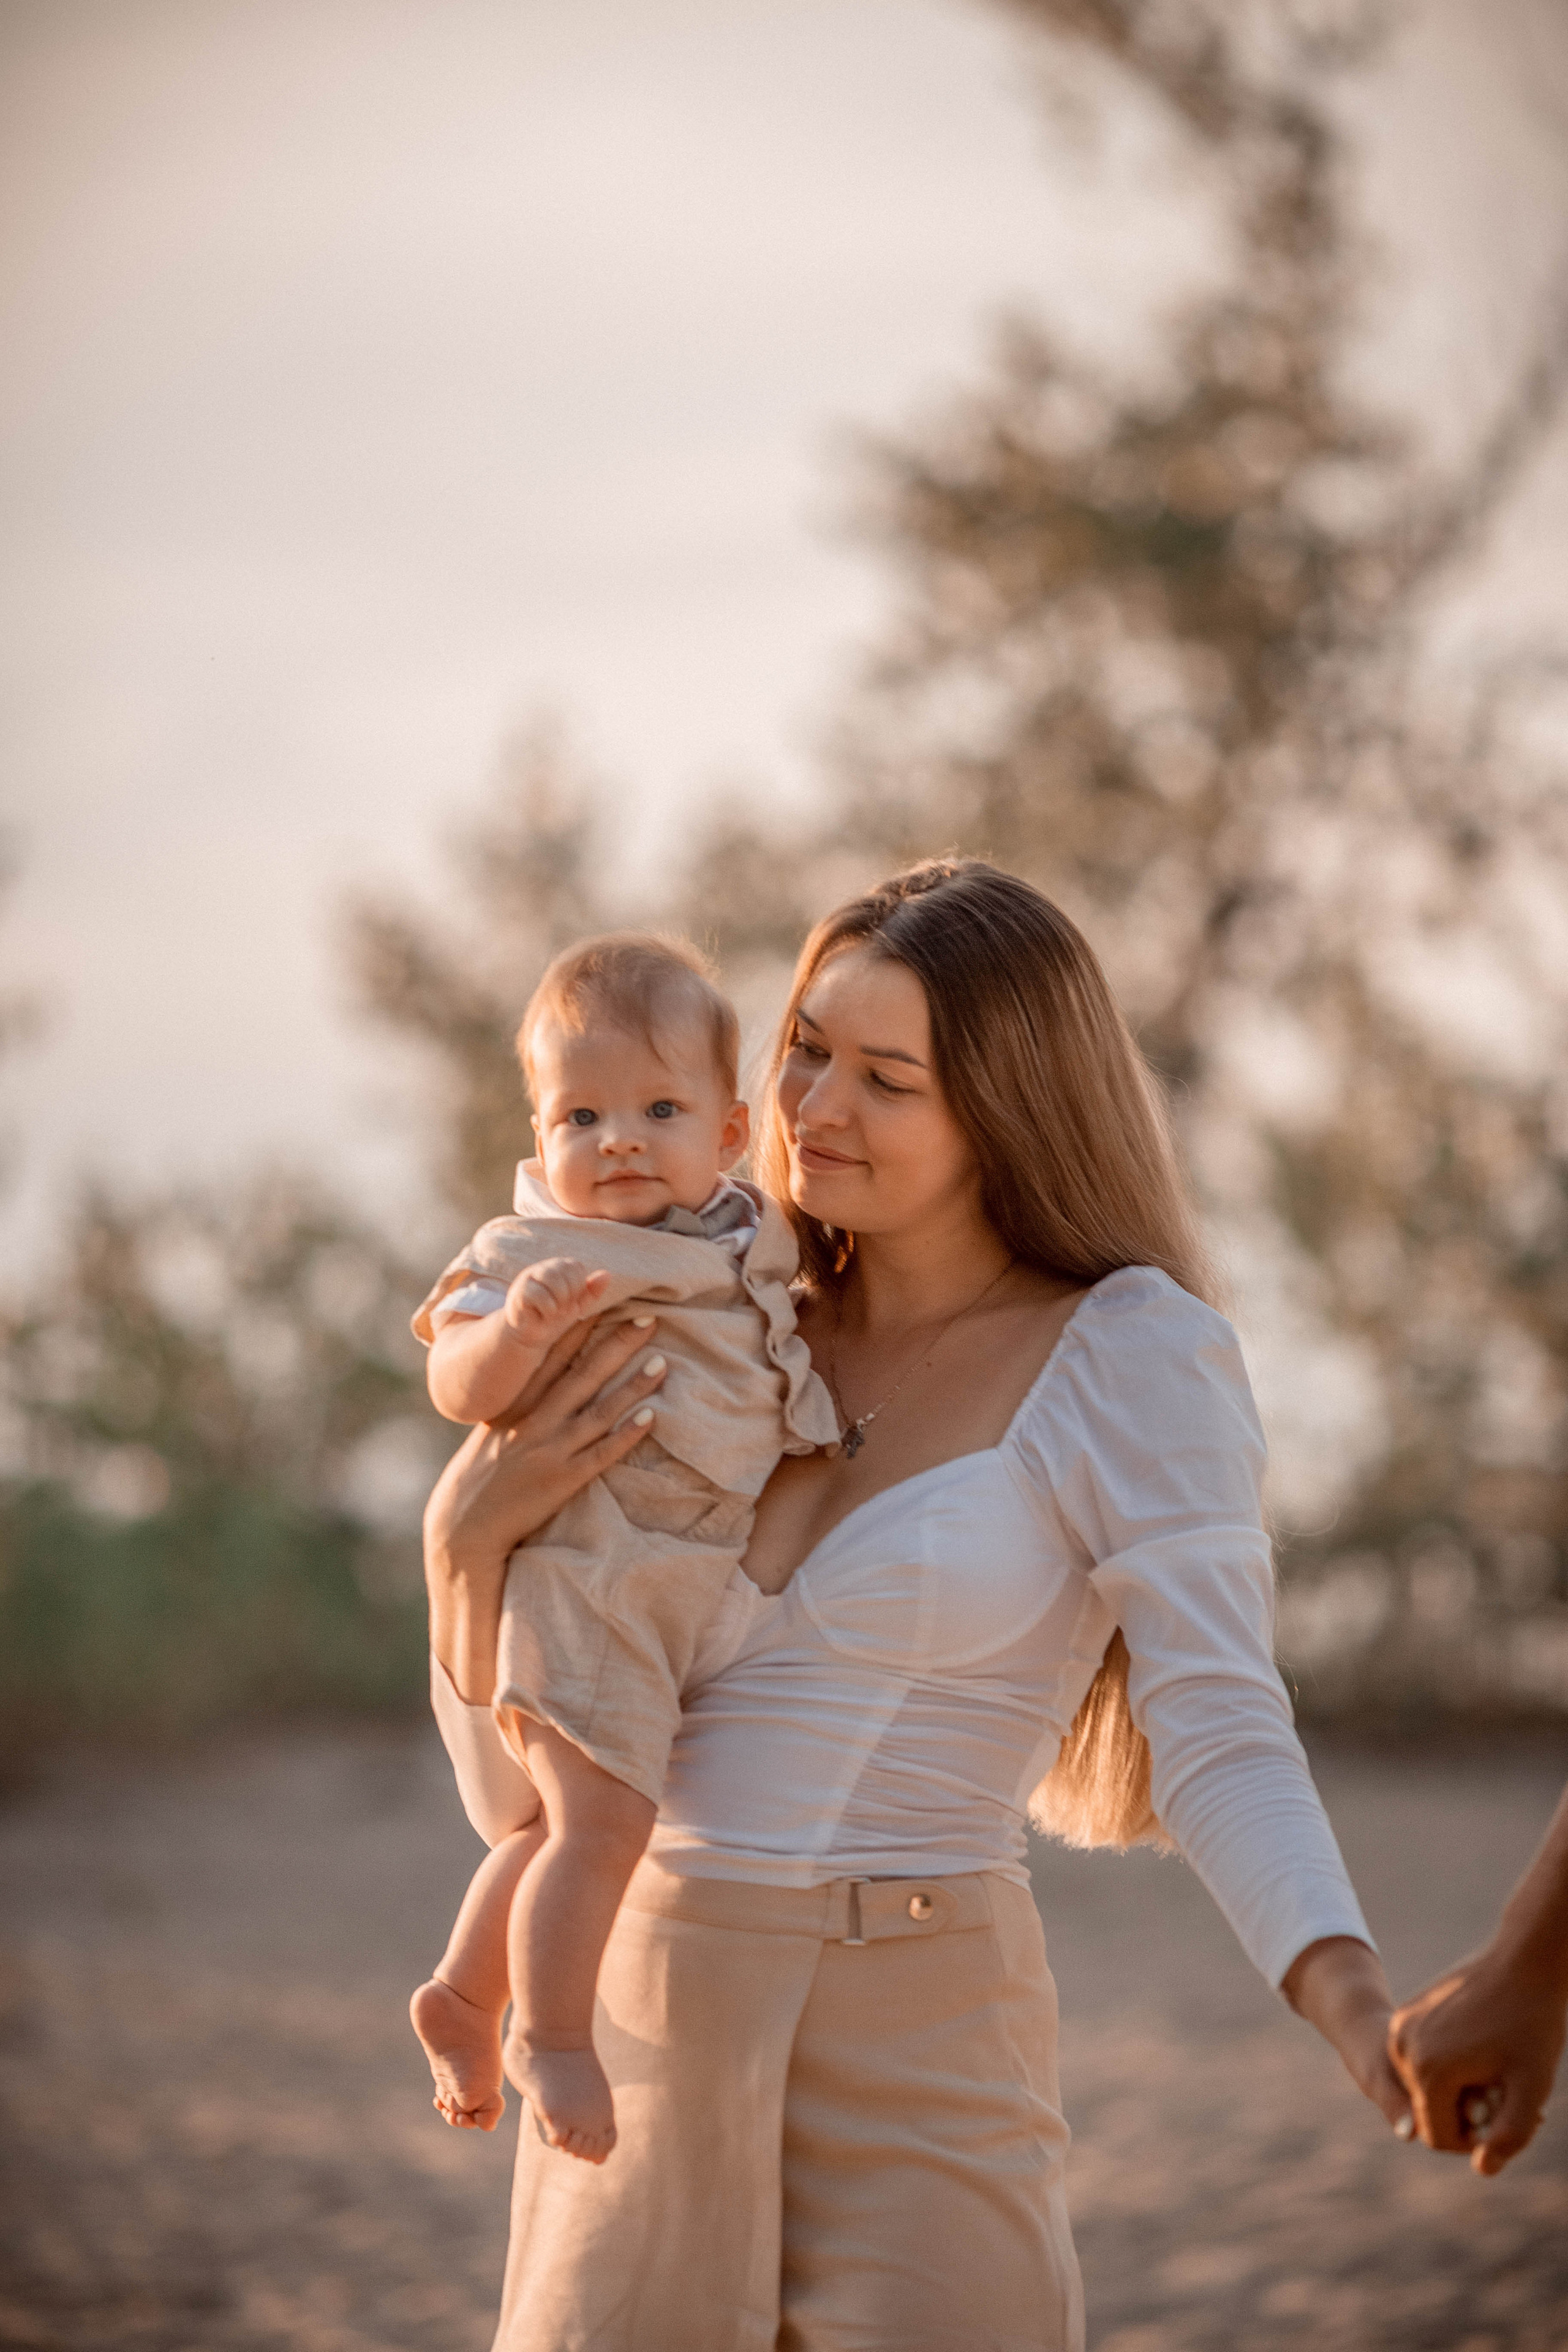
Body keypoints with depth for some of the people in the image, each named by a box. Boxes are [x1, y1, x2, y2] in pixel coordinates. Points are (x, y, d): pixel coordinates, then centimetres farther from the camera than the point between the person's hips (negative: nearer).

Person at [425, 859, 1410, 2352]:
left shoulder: (1129, 1349, -5)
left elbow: (1224, 1749, -16)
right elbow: (519, 1795, 8)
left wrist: (1361, 2011, -34)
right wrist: (466, 1539, -10)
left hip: (917, 2090, -5)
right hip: (647, 2055, 5)